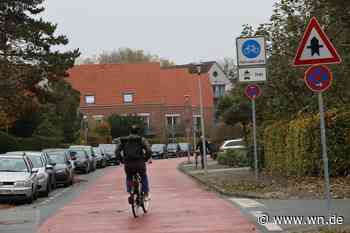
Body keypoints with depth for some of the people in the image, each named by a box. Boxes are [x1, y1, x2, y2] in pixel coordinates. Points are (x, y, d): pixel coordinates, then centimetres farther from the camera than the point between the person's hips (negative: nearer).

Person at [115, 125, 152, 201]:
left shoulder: (123, 140, 11)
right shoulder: (142, 139, 4)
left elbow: (117, 151, 1)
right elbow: (149, 151, -8)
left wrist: (121, 160, 11)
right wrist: (145, 159, 7)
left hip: (128, 164, 1)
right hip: (140, 163, -1)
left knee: (129, 177, 29)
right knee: (143, 177, 26)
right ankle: (146, 194, 23)